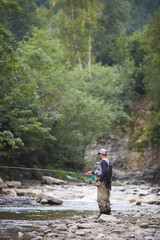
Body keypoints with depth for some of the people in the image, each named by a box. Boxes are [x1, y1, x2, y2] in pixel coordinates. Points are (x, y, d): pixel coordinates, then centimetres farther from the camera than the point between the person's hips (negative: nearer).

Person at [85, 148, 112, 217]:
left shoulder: (103, 162, -14)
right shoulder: (108, 162, 17)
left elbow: (104, 172, -27)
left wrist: (99, 181, -26)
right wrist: (92, 172, 32)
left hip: (102, 182, -10)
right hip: (107, 183, 10)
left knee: (101, 198, -10)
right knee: (106, 198, 13)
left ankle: (102, 212, -12)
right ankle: (108, 212, 16)